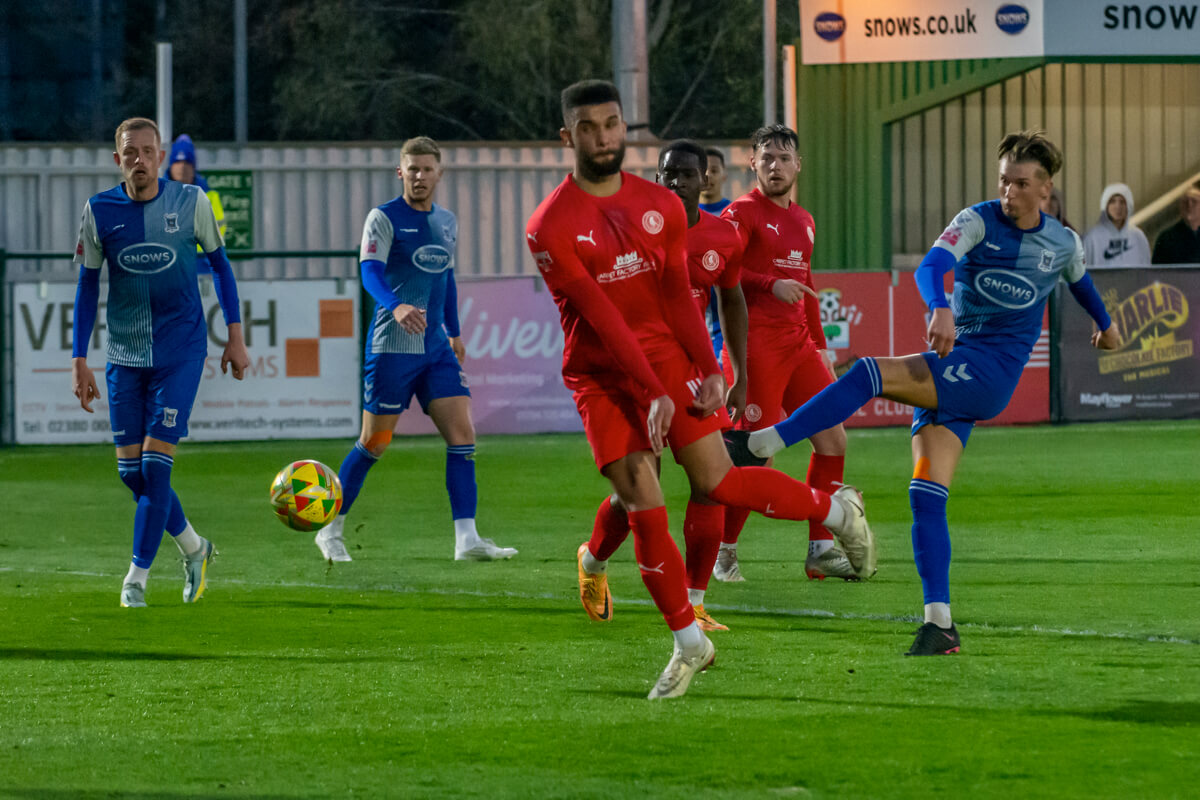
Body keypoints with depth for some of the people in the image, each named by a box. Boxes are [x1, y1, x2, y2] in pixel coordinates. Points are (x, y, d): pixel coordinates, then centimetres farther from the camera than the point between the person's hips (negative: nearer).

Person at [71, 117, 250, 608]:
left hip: (180, 351, -3)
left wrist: (235, 336, 5)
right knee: (130, 471, 3)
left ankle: (136, 579, -3)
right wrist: (79, 359, 2)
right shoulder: (100, 211, -2)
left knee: (155, 464, -11)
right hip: (125, 355, 3)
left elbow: (219, 263, 8)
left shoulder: (190, 202, -5)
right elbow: (87, 285, 6)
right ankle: (193, 549, 27)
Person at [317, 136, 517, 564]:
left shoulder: (447, 221, 14)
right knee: (374, 444, -1)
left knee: (462, 434, -6)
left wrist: (454, 333, 28)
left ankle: (467, 539, -8)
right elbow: (370, 271, -21)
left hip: (436, 348, 6)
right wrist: (396, 306, -39)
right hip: (392, 347, -6)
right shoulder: (384, 218, -7)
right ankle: (331, 530, 14)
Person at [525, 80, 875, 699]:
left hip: (668, 355, 2)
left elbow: (678, 295, 4)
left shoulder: (660, 206, 5)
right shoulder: (550, 226, -11)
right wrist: (652, 394, -21)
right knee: (642, 503, -9)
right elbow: (600, 316, -17)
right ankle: (689, 645, 0)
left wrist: (709, 370, -8)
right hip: (601, 374, -2)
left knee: (716, 482, -8)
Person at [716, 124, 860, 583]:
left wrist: (820, 346, 24)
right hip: (757, 344, -8)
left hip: (798, 343, 8)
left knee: (832, 440, 3)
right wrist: (771, 284, -27)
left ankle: (821, 550, 10)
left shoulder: (803, 221, 20)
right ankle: (723, 551, 5)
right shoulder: (742, 213, -5)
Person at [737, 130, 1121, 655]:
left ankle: (765, 442, -27)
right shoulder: (979, 221, 0)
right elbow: (931, 266, -19)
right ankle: (940, 625, -4)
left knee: (870, 374, -26)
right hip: (948, 370, 2)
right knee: (926, 494, -8)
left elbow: (1080, 281, 31)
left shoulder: (1064, 244, 6)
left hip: (992, 374, -2)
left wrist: (1105, 323, 50)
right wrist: (940, 310, -41)